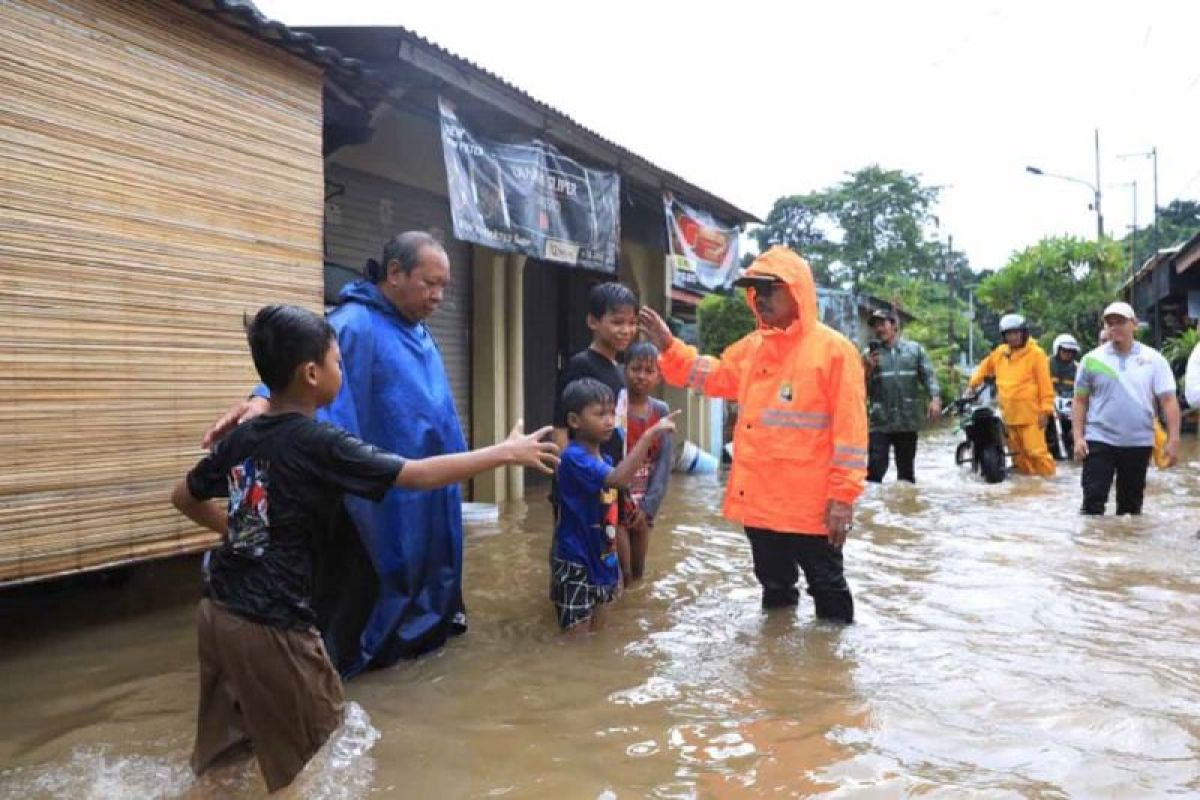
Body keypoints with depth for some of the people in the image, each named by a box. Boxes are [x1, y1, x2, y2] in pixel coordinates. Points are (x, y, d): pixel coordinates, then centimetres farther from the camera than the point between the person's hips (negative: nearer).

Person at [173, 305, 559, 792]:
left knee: (221, 750, 22)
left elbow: (184, 498, 20)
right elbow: (419, 475, -15)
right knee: (315, 762, 10)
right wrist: (506, 452, -7)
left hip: (218, 612, 8)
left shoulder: (239, 439, 5)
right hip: (271, 625, -8)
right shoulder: (319, 444, -16)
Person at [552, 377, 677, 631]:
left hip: (602, 560, 8)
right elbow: (619, 479, -38)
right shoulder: (573, 458, -21)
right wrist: (650, 434, -39)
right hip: (575, 562, -8)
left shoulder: (606, 459, 7)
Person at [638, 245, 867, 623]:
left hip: (810, 504, -7)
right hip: (759, 499, 7)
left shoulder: (833, 349, -12)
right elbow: (714, 375, 22)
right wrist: (670, 347, 10)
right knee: (774, 586, 23)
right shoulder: (752, 347, 9)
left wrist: (843, 497, -17)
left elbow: (850, 429, -15)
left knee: (827, 587, 9)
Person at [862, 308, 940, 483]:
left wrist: (935, 398, -16)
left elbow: (928, 376, 1)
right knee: (875, 468, -11)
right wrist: (868, 370, -13)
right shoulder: (869, 354, 6)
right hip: (880, 422, -1)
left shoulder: (914, 349, 8)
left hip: (908, 421, 1)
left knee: (906, 471, 13)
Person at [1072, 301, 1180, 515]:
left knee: (1131, 504, 12)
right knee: (1093, 501, -6)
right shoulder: (1092, 359, 0)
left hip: (1139, 443, 1)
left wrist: (1173, 439, -7)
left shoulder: (1153, 359, 0)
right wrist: (1078, 437, -4)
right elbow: (1080, 401, 4)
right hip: (1099, 440, -1)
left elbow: (1168, 400, -1)